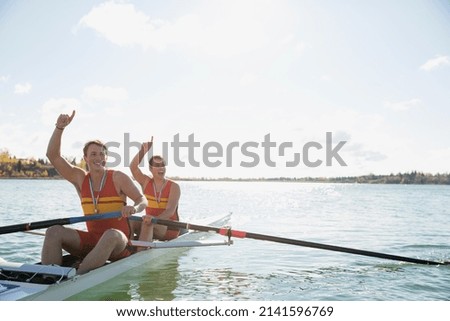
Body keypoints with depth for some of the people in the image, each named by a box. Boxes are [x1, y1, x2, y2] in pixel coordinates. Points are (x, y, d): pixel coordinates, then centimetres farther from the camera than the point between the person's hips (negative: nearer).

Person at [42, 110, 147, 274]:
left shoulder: (118, 178, -3)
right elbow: (53, 155, 1)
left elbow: (142, 200, -5)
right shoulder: (80, 178, 8)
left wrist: (134, 208, -29)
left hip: (119, 244, -4)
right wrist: (60, 127, -10)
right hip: (91, 240, 4)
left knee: (112, 234, -39)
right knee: (54, 232, -16)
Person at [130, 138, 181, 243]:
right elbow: (133, 167, -11)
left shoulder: (174, 187, -8)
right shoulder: (146, 182, 5)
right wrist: (143, 150, -21)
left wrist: (154, 219, -41)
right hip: (151, 226, 5)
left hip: (169, 228, -4)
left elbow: (170, 210, -22)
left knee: (147, 222, -34)